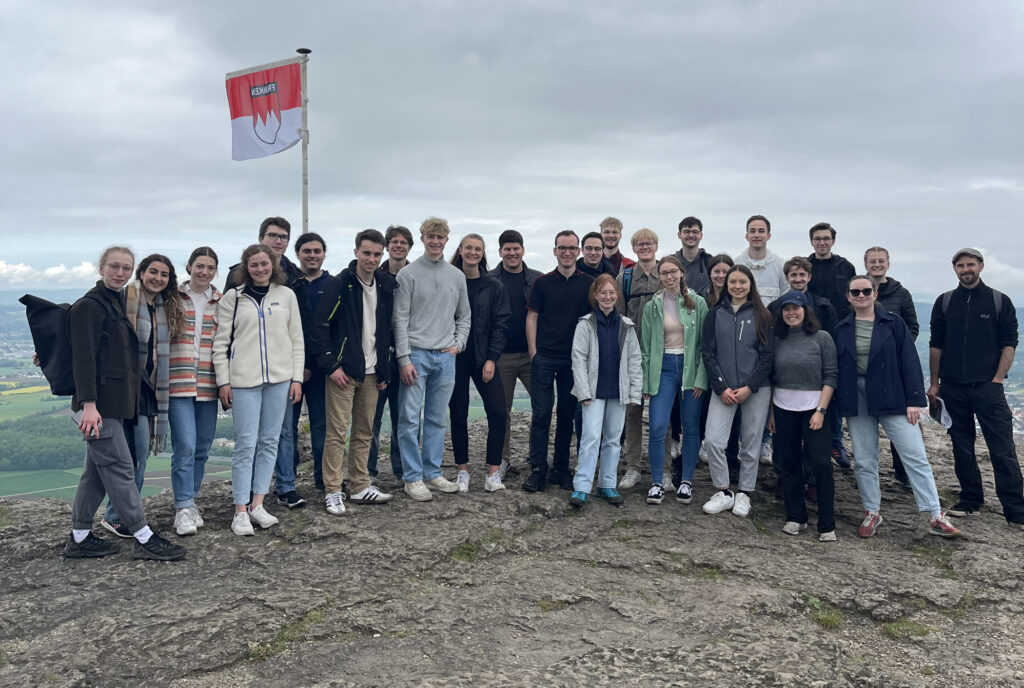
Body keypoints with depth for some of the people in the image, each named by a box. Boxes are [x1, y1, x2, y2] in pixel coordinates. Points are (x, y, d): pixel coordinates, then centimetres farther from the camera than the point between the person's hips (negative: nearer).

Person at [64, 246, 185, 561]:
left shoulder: (116, 304, 18)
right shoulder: (89, 305, -9)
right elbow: (83, 357, -18)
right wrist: (88, 403, -25)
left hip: (115, 401, 9)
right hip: (100, 402, -9)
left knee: (97, 469, 12)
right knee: (119, 466, -6)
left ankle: (79, 538, 21)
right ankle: (144, 538, -1)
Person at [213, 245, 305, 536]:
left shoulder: (286, 295, 9)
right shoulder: (232, 298, 4)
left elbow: (297, 339, 9)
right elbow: (220, 342, 3)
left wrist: (297, 377, 3)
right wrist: (223, 381, -3)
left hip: (279, 379, 3)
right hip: (244, 380, -2)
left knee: (270, 442, 6)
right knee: (246, 444, -3)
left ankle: (257, 505, 16)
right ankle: (240, 511, 5)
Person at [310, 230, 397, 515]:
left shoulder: (387, 286, 9)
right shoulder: (340, 284, -8)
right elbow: (319, 327, -10)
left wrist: (385, 371, 11)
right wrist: (331, 365, -14)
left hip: (371, 373, 6)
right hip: (343, 372, -5)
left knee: (365, 433, 12)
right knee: (337, 433, -3)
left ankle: (360, 487, 22)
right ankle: (332, 491, 7)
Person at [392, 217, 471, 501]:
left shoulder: (457, 276, 12)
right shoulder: (408, 274, -2)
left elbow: (463, 316, 20)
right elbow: (400, 319, -5)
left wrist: (458, 344, 4)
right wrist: (404, 359, -11)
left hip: (446, 356, 4)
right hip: (416, 353, -4)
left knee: (437, 419, 10)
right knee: (410, 419, -3)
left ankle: (433, 473, 19)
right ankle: (413, 477, 6)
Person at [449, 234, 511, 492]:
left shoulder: (494, 287, 4)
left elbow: (501, 324, 2)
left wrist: (491, 359, -6)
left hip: (483, 357, 0)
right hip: (454, 357, 0)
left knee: (498, 412, -9)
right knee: (458, 414, 5)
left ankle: (493, 471, 1)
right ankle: (462, 469, 16)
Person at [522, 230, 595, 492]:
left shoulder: (588, 283, 5)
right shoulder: (543, 282, 3)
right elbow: (532, 317, 4)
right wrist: (533, 352, -3)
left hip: (574, 359, 1)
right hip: (544, 358, -1)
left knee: (567, 415, 9)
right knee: (541, 414, -3)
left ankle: (561, 468, 19)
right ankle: (538, 469, 4)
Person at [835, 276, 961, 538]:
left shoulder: (893, 324, 1)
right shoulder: (841, 330, 7)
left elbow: (909, 362, -2)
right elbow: (834, 368, 9)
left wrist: (914, 400, -8)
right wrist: (836, 403, 3)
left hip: (891, 398, -2)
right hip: (856, 401, 2)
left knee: (916, 456, -4)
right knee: (864, 461, 8)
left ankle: (936, 517, 1)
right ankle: (872, 513, 21)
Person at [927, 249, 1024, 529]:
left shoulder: (999, 301, 3)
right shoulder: (944, 302, 9)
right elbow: (936, 345, 10)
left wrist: (997, 379, -8)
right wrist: (934, 383, 7)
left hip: (987, 386, -3)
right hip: (953, 388, 3)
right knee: (962, 446, 9)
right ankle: (971, 500, 21)